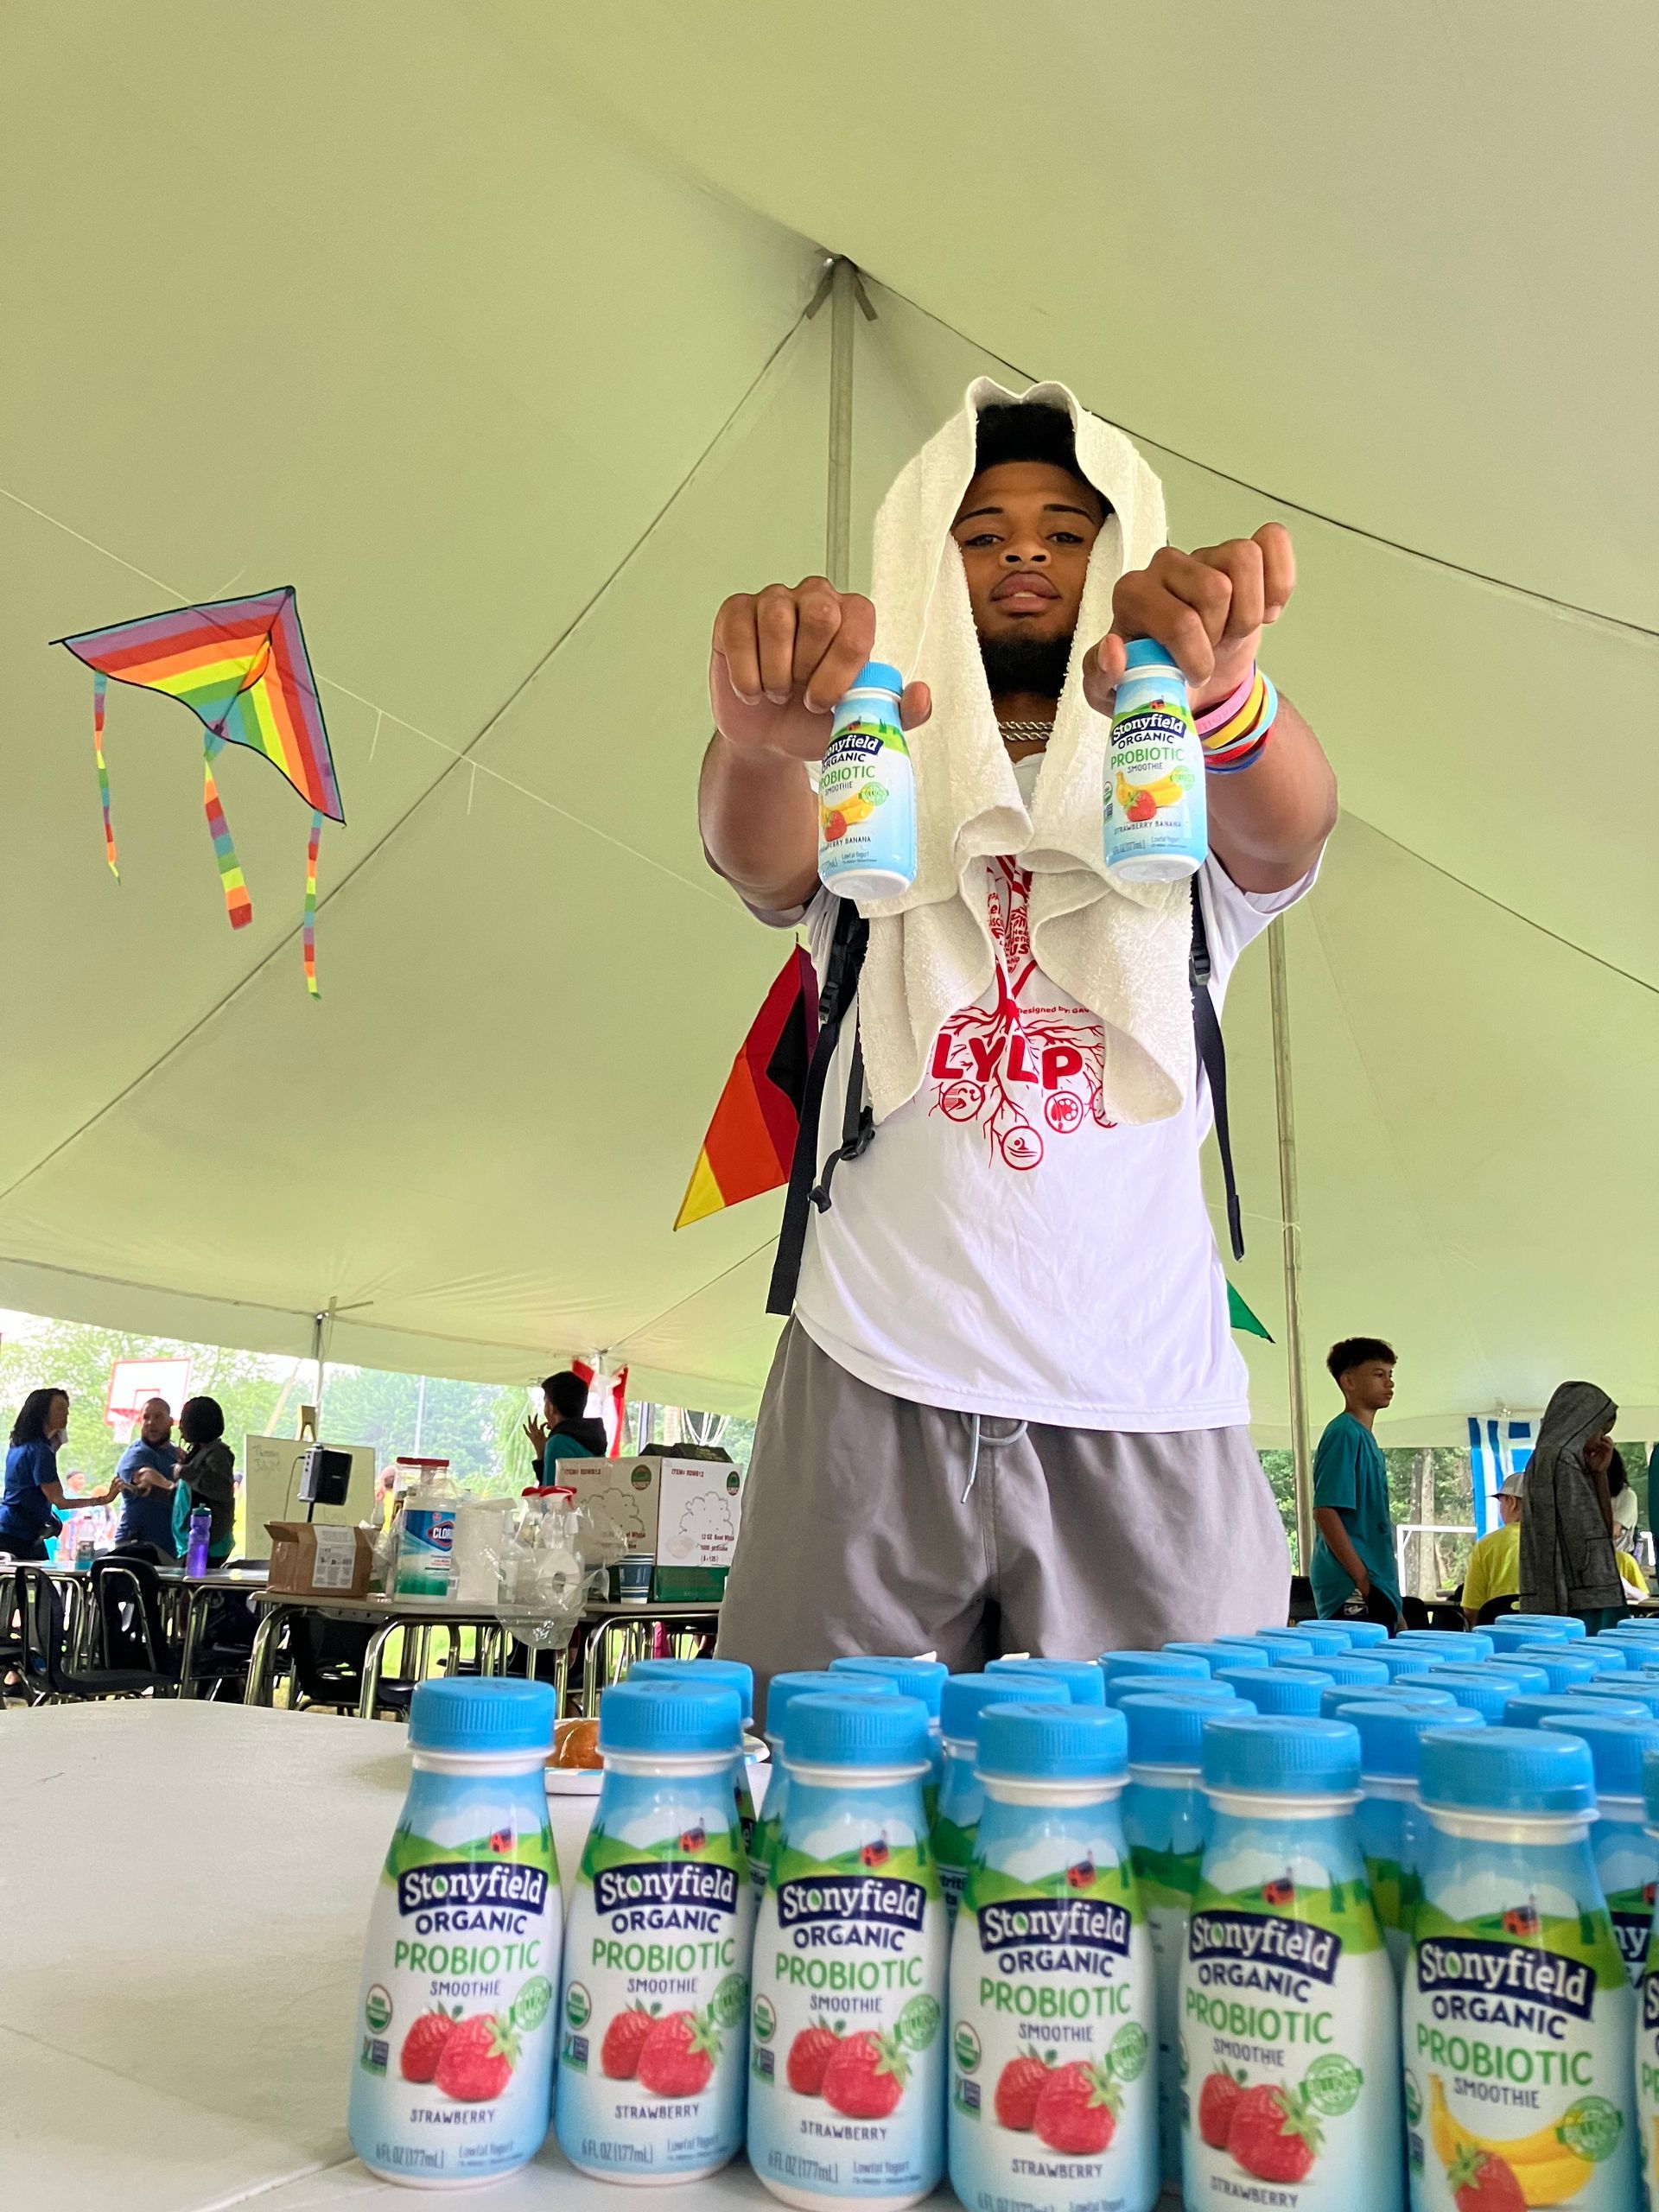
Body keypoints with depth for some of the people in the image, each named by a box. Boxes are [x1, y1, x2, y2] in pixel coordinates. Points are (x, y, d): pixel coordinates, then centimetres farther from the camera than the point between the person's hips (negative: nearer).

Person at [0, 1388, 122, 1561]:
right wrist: (102, 1500, -28)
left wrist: (57, 1442, 16)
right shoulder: (39, 1451, -18)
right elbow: (59, 1501, -21)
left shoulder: (19, 1446, 10)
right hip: (20, 1536, -10)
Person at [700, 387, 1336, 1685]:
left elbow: (1290, 824, -11)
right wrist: (760, 744, -34)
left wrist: (1219, 694, -34)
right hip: (875, 1392, 0)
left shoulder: (1186, 807, 11)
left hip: (1149, 1413, 1)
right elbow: (758, 854, -10)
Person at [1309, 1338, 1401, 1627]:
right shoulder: (1345, 1434, -12)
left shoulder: (1365, 1438, 17)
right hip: (1353, 1592, -10)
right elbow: (1325, 1511, -19)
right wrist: (1362, 1580, -20)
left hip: (1377, 1588, 10)